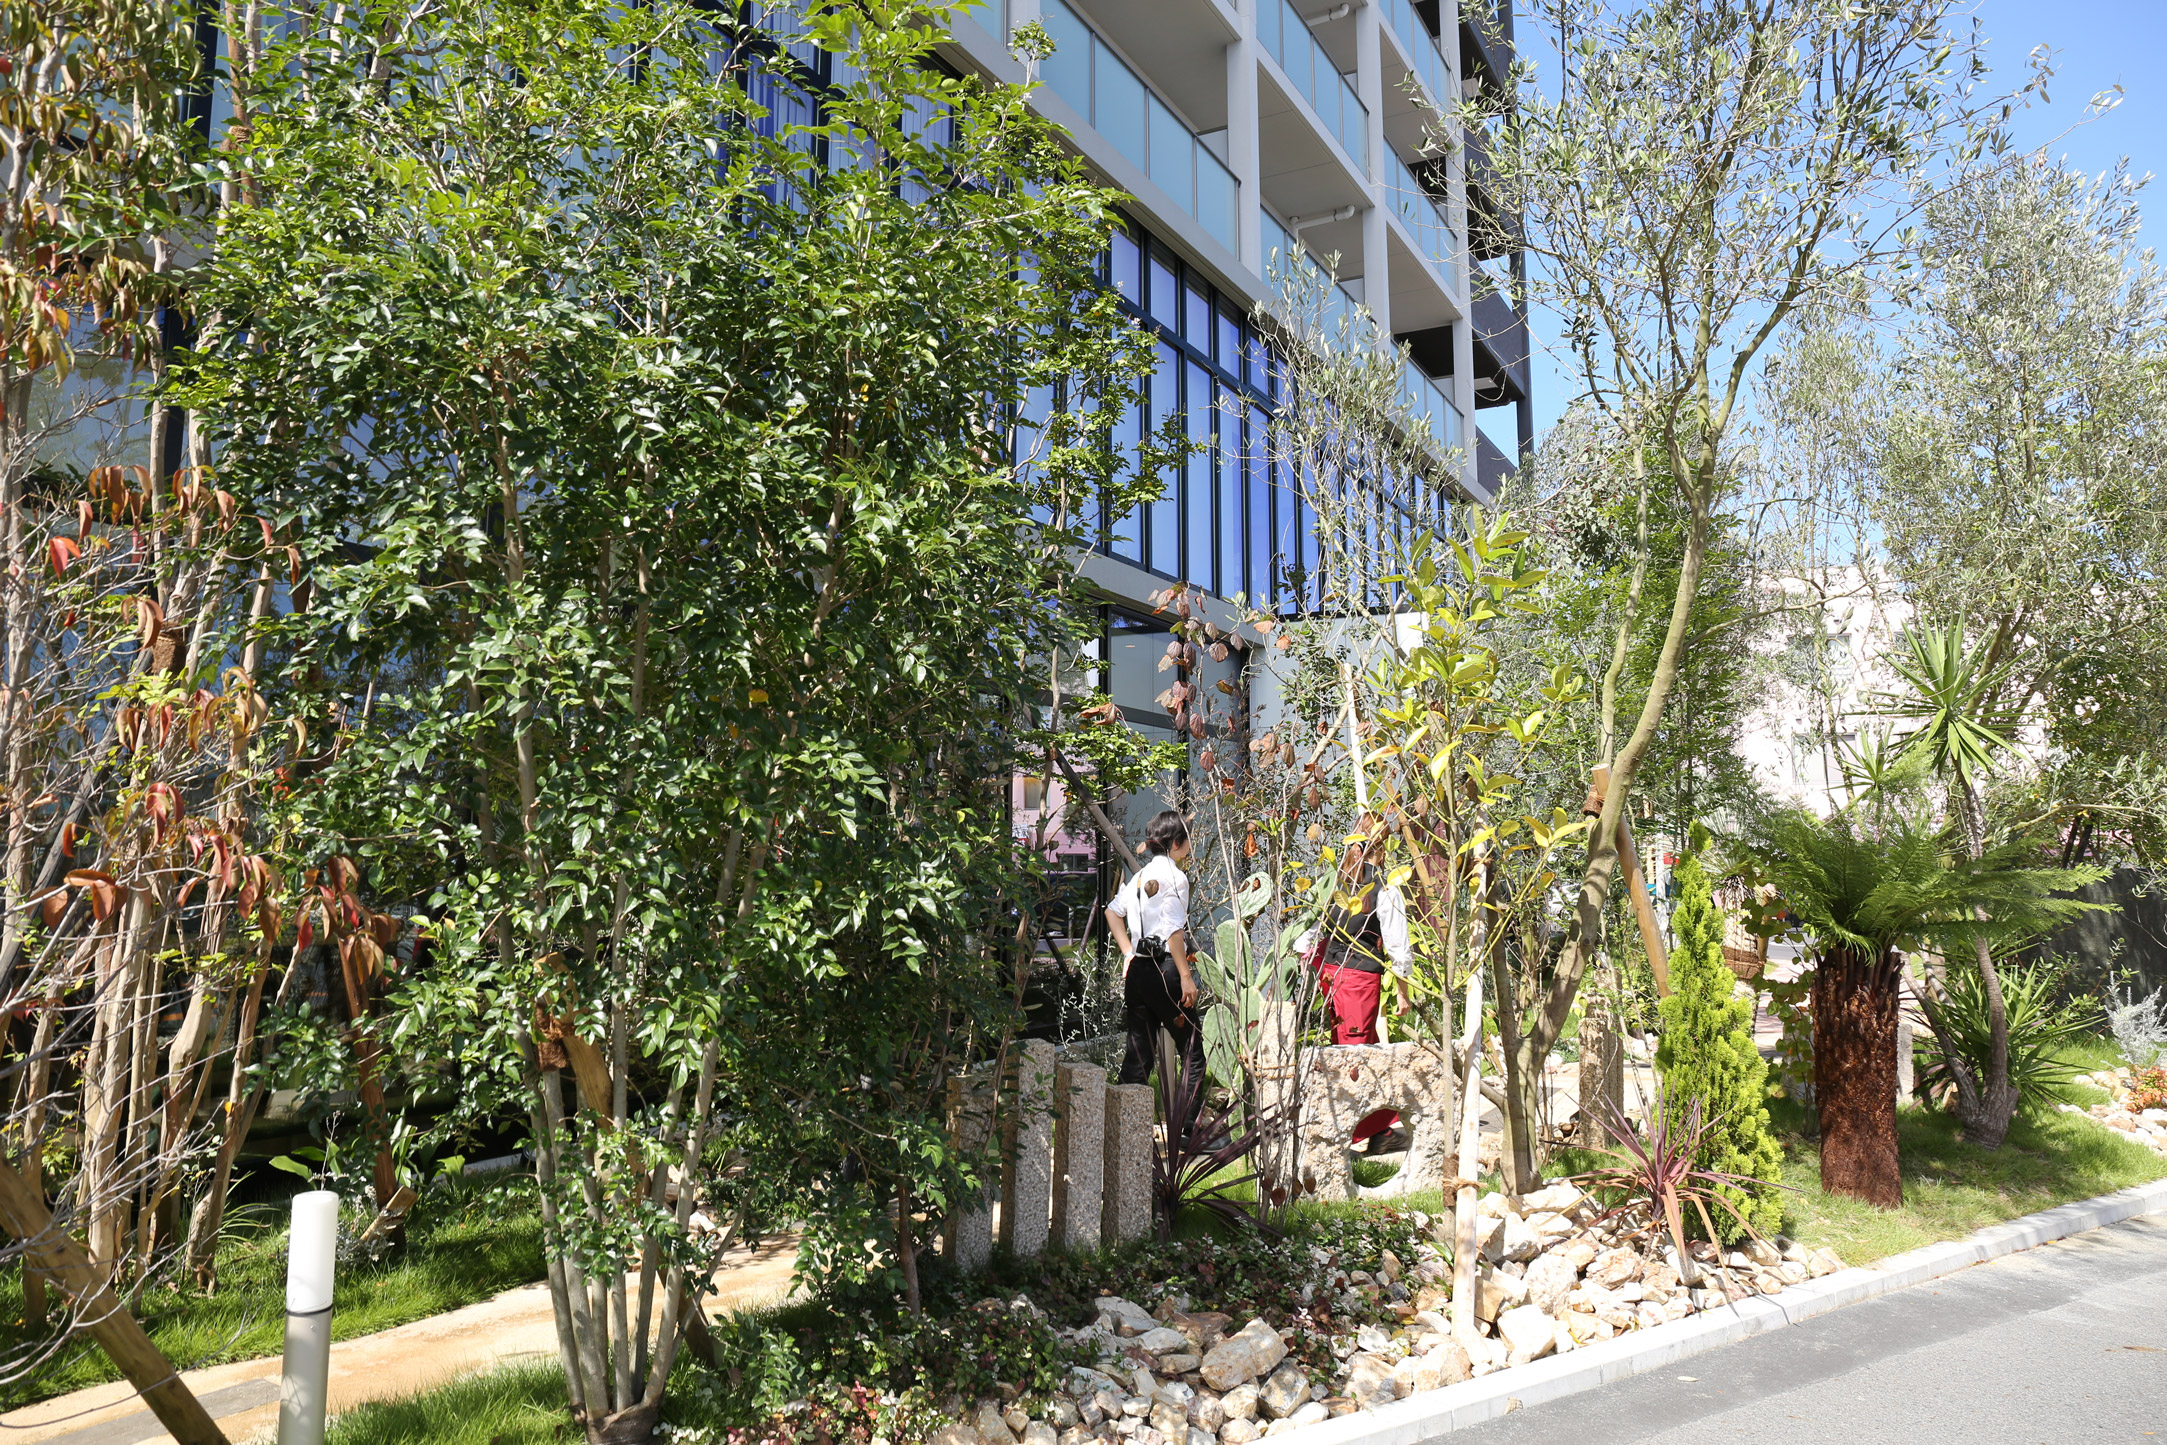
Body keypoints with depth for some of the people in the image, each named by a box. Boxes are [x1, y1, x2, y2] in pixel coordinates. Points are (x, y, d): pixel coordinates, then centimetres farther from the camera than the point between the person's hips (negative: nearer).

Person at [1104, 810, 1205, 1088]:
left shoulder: (1140, 875, 14)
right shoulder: (1174, 876, -9)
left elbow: (1112, 912, 20)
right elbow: (1173, 931, -16)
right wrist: (1186, 976, -15)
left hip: (1136, 969, 7)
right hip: (1165, 969, -7)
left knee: (1140, 1050, 9)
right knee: (1191, 1045, 2)